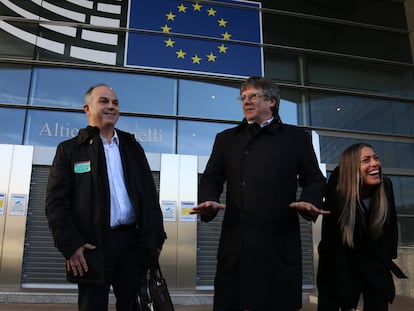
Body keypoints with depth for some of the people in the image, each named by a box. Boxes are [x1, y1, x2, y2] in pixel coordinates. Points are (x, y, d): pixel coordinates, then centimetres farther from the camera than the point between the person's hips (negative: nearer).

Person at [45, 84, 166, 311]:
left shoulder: (132, 147, 15)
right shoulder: (69, 149, 5)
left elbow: (149, 195, 11)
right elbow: (56, 202, -2)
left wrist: (154, 238, 3)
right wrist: (70, 245, -12)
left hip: (132, 241, 3)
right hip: (92, 246, -3)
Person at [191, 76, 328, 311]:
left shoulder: (297, 137, 12)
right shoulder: (226, 139, 17)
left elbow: (314, 179, 10)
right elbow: (211, 179, 13)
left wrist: (309, 201, -11)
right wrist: (209, 201, -8)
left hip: (280, 239, -1)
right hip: (236, 240, 2)